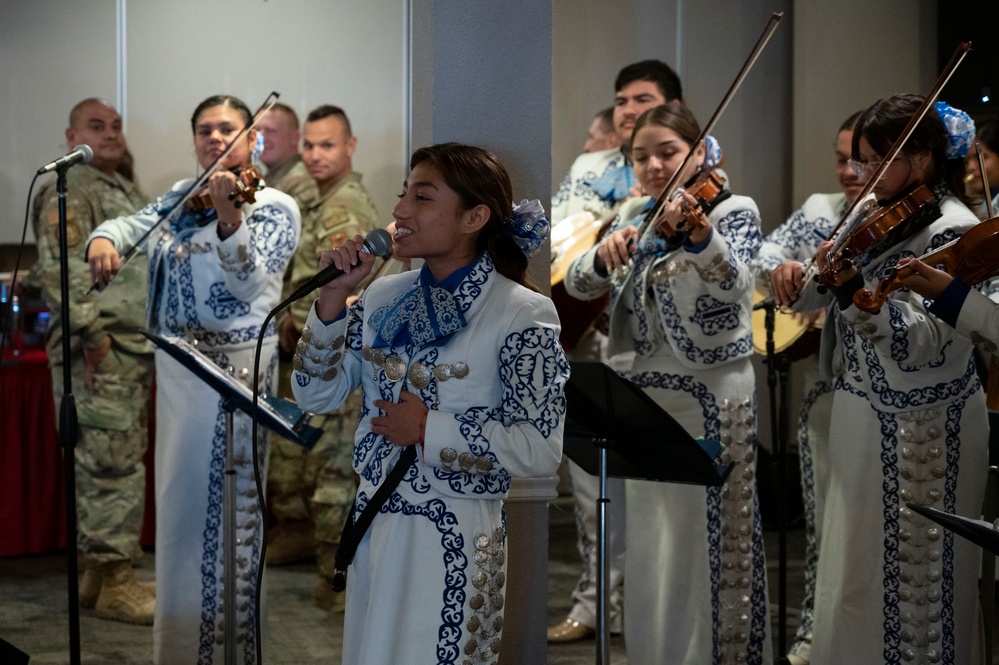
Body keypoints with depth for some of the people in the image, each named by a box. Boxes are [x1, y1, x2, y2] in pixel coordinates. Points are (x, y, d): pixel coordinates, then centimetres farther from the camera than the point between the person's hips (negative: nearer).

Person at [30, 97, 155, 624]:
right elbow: (61, 270, -21)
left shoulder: (128, 194, 20)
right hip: (98, 354, -10)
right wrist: (92, 335, -24)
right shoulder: (67, 193, -10)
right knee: (111, 467, -8)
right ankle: (112, 586, -4)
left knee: (117, 465, 13)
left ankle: (99, 570, 20)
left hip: (135, 351, 10)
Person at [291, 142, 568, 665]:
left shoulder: (521, 313, -12)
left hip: (453, 540, -6)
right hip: (373, 525, 6)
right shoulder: (384, 297, 5)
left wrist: (428, 430, -17)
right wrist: (332, 298, -6)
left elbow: (540, 450, -17)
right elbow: (316, 396, 4)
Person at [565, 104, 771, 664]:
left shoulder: (734, 210, -6)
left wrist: (700, 236, -45)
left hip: (713, 392, -6)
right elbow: (579, 285, 1)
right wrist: (606, 255, -21)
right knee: (650, 539, 12)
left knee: (710, 538, -3)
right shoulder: (637, 217, 9)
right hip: (647, 390, 6)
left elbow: (734, 282, -25)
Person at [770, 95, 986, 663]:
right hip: (864, 418, 8)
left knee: (911, 579, -2)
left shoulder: (951, 229, -12)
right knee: (855, 575, 12)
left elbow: (923, 343, -23)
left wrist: (851, 288, -34)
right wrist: (796, 281, -10)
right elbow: (816, 299, 13)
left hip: (920, 429, -8)